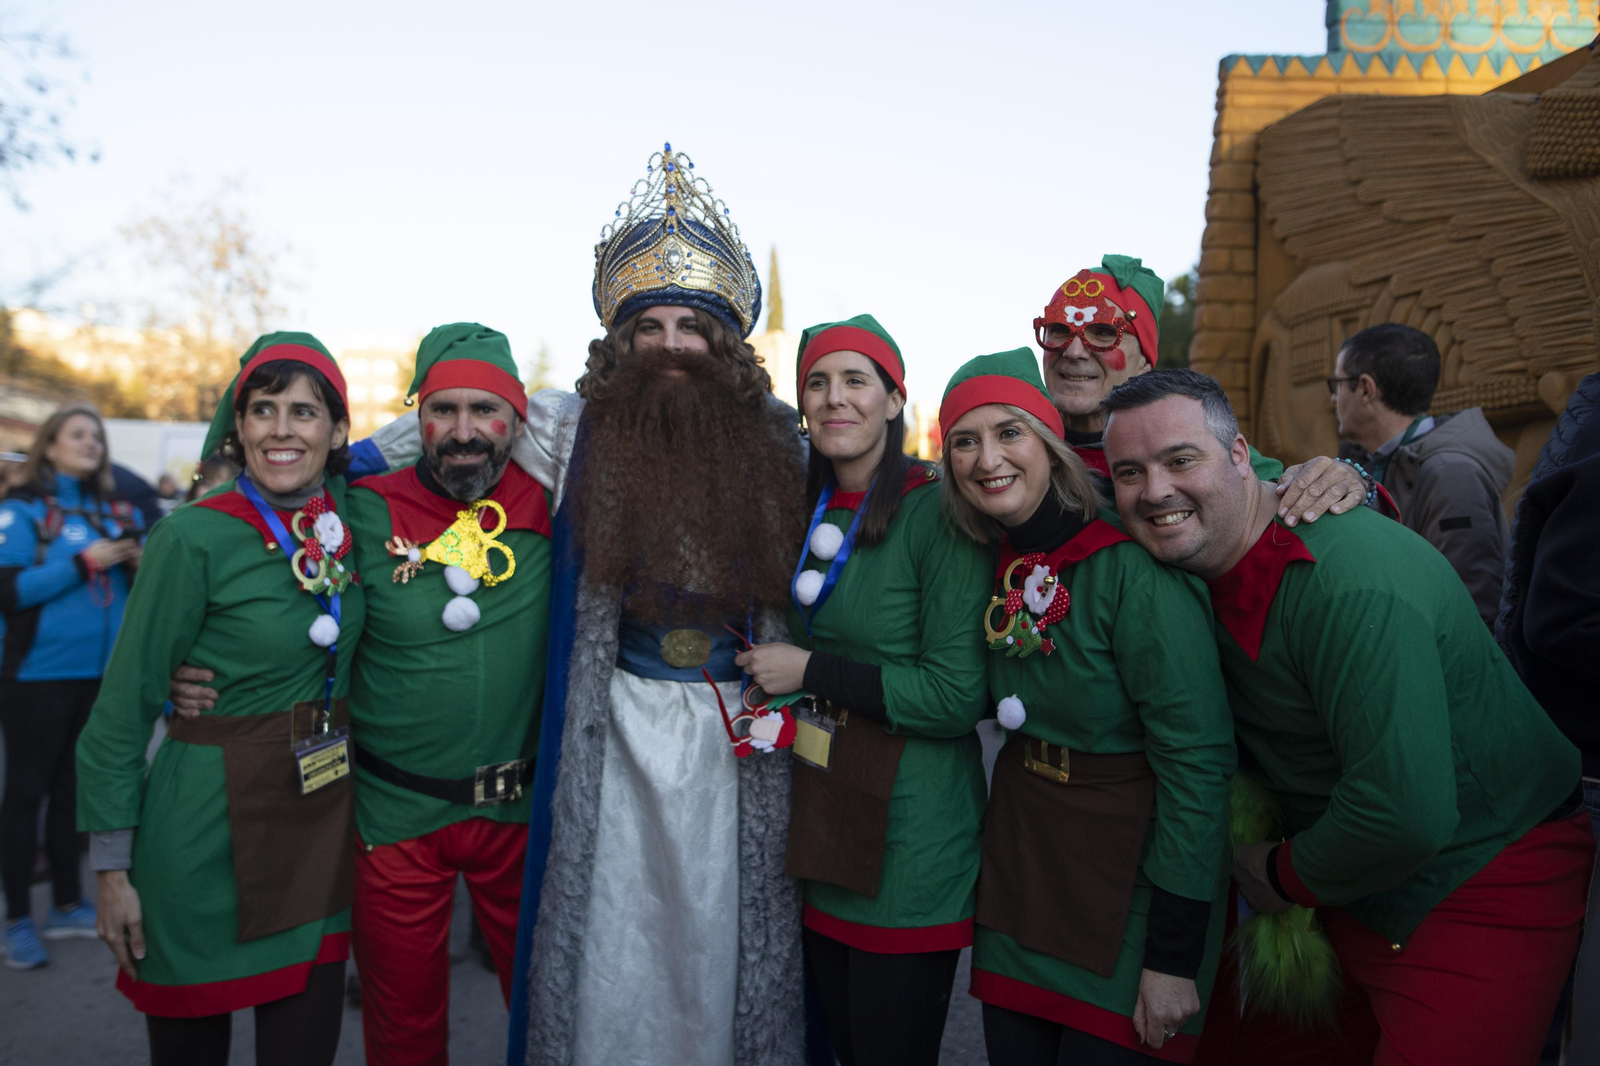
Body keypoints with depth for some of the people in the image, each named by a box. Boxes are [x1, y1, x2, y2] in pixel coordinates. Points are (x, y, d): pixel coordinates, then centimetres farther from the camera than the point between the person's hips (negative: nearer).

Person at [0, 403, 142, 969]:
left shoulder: (113, 512, 8)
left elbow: (128, 590, 13)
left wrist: (139, 567, -8)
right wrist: (84, 562, -20)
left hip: (103, 673, 5)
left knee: (75, 789, 14)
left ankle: (67, 905, 25)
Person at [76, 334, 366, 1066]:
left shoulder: (347, 516, -1)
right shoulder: (194, 538, -14)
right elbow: (123, 709, -8)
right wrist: (113, 868, -7)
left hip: (323, 820, 4)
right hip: (209, 835, -4)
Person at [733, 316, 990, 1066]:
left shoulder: (936, 513, -15)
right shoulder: (809, 513, 7)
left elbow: (957, 695, -20)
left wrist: (812, 673, -17)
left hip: (910, 842, -6)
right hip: (823, 827, 7)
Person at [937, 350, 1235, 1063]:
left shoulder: (1130, 566, -21)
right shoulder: (998, 561, 0)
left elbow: (1198, 760, -20)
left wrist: (1175, 957, -18)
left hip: (1128, 863, -6)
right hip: (1020, 854, 6)